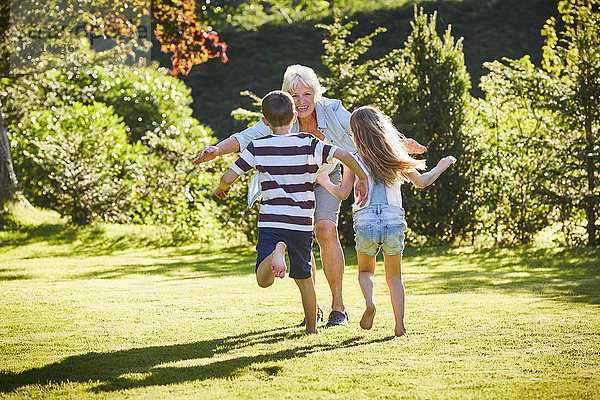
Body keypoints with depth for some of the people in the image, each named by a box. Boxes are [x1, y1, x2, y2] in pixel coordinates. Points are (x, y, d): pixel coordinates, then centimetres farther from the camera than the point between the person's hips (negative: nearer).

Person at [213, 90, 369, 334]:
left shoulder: (257, 147, -1)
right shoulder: (307, 144, -2)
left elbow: (228, 178, -4)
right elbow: (343, 155, -13)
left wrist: (221, 189, 19)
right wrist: (362, 179, 1)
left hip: (270, 222, -1)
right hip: (302, 223, 2)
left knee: (263, 280, -8)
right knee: (304, 278, 19)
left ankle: (276, 252, -37)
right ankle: (312, 328, 23)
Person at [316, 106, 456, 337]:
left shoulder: (355, 160, -1)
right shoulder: (396, 157, 5)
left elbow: (342, 193, 0)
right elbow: (421, 182, 11)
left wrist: (325, 181, 19)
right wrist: (441, 168, 28)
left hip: (365, 222, -1)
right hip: (394, 221, 1)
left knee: (365, 271, 22)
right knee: (394, 277, 14)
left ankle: (369, 302, -8)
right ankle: (399, 325, 1)